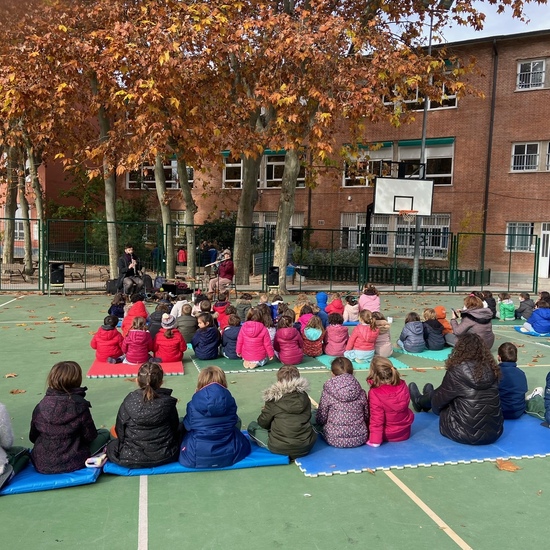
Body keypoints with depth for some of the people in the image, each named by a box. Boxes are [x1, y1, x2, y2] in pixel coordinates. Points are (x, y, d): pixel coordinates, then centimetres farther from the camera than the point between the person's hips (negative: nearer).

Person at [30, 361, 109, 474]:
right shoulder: (80, 406, -22)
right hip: (72, 464, -4)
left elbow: (33, 437, 0)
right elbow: (90, 436, -12)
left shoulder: (40, 407, -11)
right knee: (104, 433, 16)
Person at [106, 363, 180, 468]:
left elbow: (119, 430, -5)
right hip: (164, 457, 1)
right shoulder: (168, 402, -12)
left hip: (132, 459, 0)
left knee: (111, 446, 28)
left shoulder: (129, 401, -14)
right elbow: (175, 427, 1)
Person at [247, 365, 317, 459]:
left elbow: (263, 423, -3)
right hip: (307, 447, 3)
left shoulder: (274, 398, -14)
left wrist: (266, 410, 20)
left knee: (252, 426, 14)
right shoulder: (304, 395, -4)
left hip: (280, 448, -3)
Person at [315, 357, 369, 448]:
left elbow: (321, 419, -5)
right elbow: (366, 416, 7)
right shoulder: (360, 392, -2)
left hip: (335, 440, -3)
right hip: (359, 439, 3)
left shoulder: (327, 392, -9)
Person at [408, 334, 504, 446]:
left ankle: (420, 401, 54)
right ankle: (424, 401, 57)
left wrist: (435, 407, 21)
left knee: (438, 398, 20)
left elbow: (438, 402, -3)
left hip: (465, 435, -5)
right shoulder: (492, 370, -3)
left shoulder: (457, 371, -16)